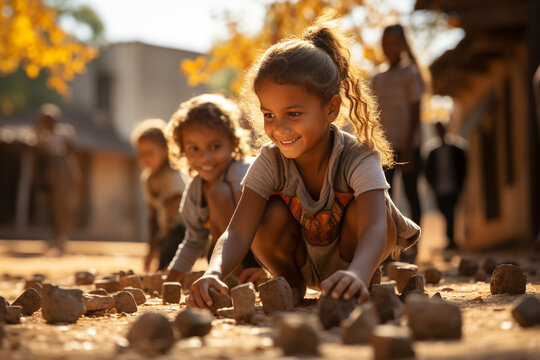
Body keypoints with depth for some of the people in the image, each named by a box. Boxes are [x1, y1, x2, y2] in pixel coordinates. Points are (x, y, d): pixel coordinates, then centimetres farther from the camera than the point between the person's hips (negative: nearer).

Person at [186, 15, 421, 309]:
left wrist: (356, 275, -74)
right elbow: (238, 232, -34)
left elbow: (374, 228, -50)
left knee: (362, 208, -32)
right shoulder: (271, 161, -23)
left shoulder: (359, 160, -32)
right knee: (271, 215, -29)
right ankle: (291, 290, -1)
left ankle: (359, 294, -8)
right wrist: (214, 273, -58)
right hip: (303, 262, 2)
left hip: (355, 258, -2)